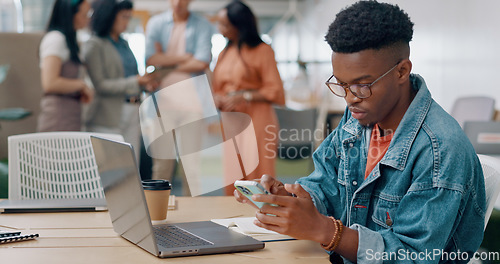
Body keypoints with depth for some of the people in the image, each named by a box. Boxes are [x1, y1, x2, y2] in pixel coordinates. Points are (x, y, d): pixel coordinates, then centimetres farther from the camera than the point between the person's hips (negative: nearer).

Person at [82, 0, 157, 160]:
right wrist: (134, 82, -20)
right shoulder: (94, 46, -7)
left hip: (132, 115, 7)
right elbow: (99, 85, -15)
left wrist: (145, 84, 2)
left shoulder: (124, 44, 15)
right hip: (108, 117, -7)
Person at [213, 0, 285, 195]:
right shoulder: (224, 54, 17)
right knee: (232, 181, 5)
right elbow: (217, 89, 21)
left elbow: (275, 91, -7)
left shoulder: (262, 50, -2)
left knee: (256, 177, -7)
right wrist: (217, 99, -1)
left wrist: (245, 97, -12)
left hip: (256, 120, -6)